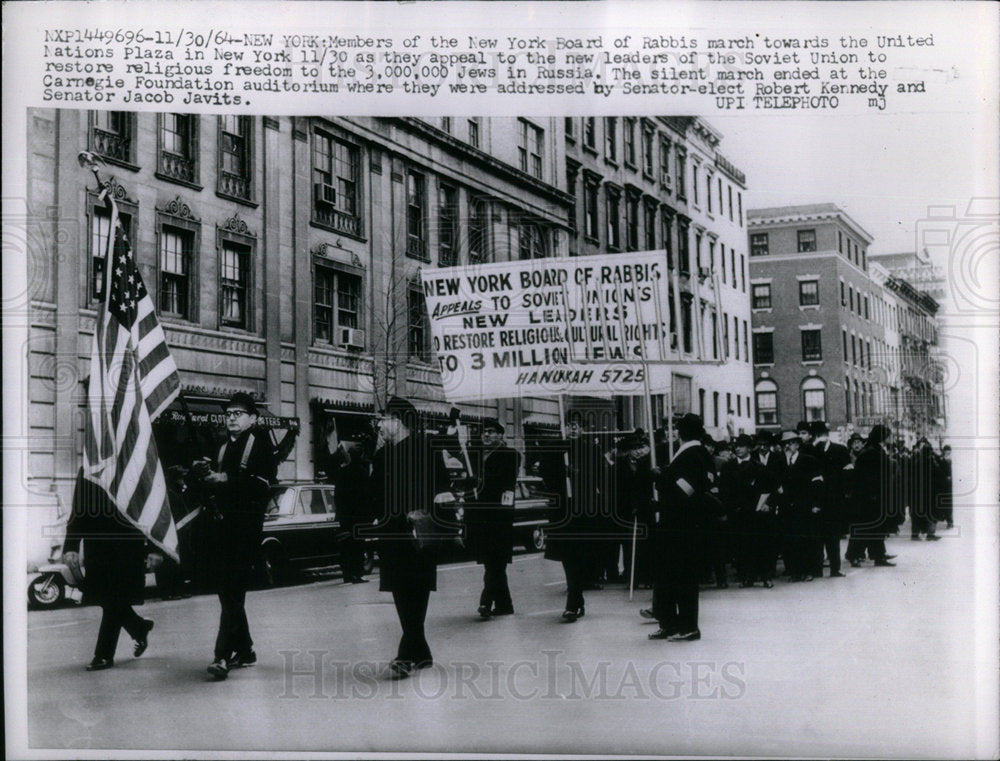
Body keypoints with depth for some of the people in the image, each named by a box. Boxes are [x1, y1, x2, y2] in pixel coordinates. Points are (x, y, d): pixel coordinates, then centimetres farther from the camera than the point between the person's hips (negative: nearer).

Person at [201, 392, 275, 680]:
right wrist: (206, 474, 1)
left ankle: (223, 655, -15)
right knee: (225, 589, 9)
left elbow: (261, 485, -15)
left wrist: (226, 479, -20)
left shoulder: (260, 445, -3)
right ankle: (244, 650, 21)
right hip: (225, 524, 8)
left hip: (247, 526, -8)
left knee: (233, 591, -13)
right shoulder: (224, 448, 20)